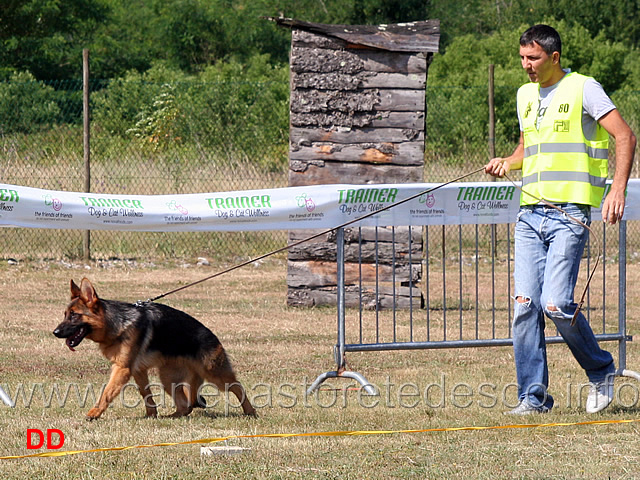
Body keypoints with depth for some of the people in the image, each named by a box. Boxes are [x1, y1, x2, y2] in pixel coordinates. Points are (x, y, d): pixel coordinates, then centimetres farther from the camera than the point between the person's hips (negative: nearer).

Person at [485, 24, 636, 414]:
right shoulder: (526, 95, 18)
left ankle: (601, 371, 9)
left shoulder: (583, 89, -3)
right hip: (530, 213, 7)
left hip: (569, 213, -7)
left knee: (556, 304, -15)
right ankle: (533, 396, 4)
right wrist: (507, 163, 9)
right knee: (525, 305, -2)